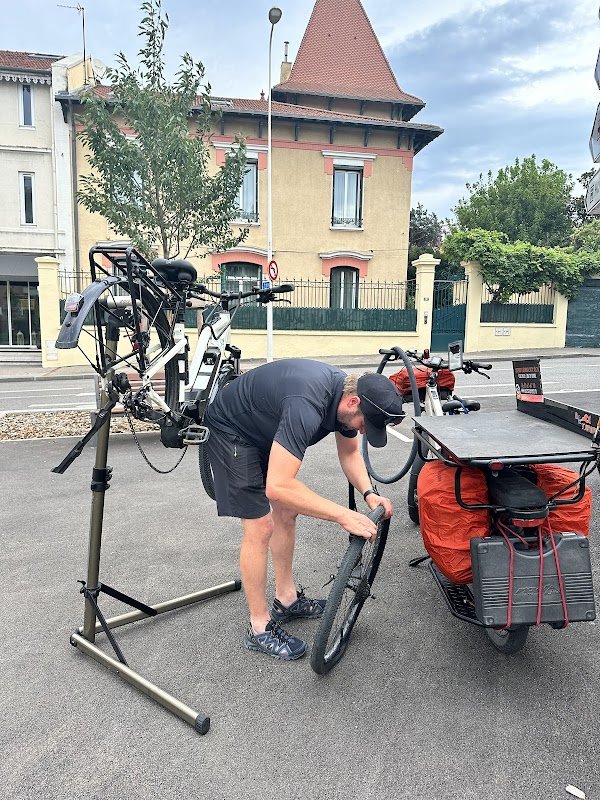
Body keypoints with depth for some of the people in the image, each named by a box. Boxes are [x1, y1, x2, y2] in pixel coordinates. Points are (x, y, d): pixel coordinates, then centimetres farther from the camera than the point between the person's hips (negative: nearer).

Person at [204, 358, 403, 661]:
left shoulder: (348, 391, -12)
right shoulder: (307, 407, -40)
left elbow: (349, 453, 5)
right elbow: (278, 486, -43)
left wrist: (369, 493, -11)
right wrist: (344, 515, -40)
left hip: (264, 429, 9)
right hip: (230, 430, -9)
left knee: (286, 514, 12)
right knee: (261, 528, -8)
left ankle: (286, 600, 29)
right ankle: (259, 628, 8)